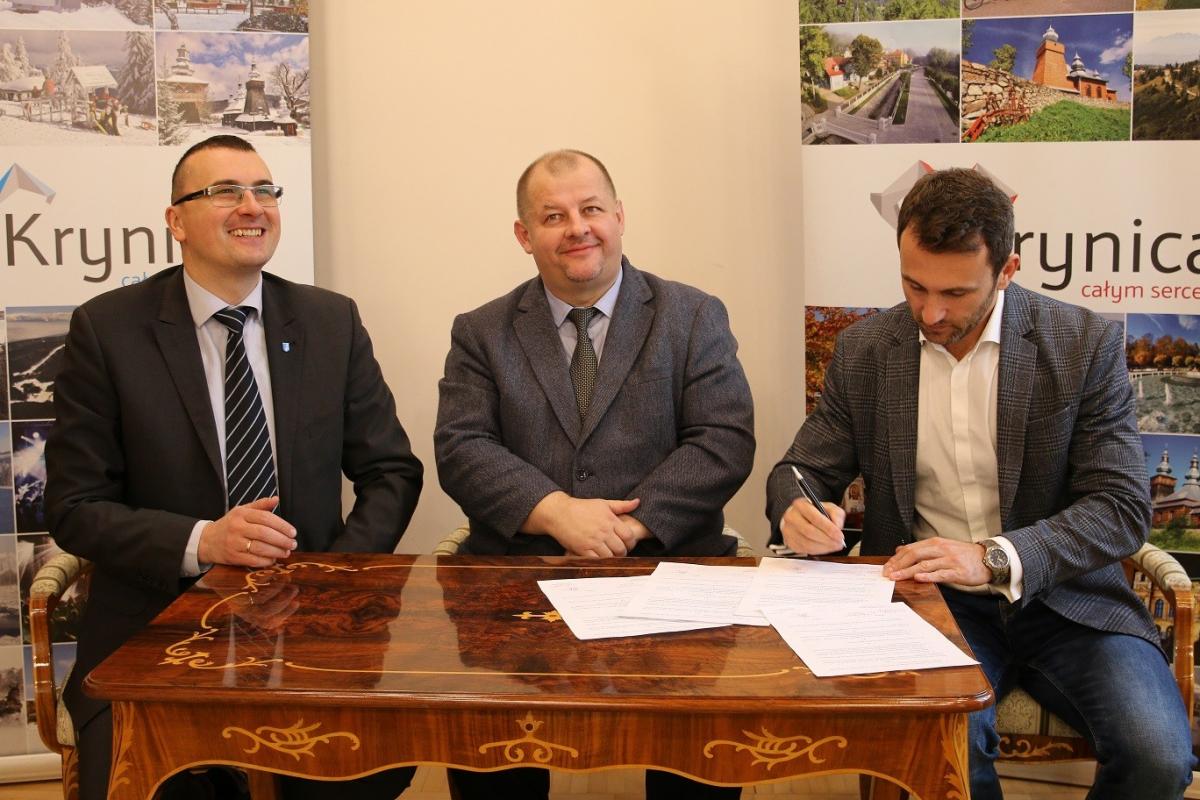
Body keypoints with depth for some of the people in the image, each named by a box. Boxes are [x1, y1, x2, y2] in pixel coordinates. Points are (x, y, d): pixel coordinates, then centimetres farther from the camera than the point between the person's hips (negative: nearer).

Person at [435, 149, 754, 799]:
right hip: (516, 569, 1)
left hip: (667, 561, 0)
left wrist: (631, 525, -13)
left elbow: (725, 442, -1)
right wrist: (556, 511, -16)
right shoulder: (480, 333, 12)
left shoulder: (694, 318, 9)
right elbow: (459, 450, 1)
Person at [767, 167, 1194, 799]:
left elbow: (1123, 505, -9)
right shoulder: (863, 351, 2)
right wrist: (795, 510, -17)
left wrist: (996, 560, -24)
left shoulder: (1085, 344, -4)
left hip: (1060, 593, 0)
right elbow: (802, 469, 9)